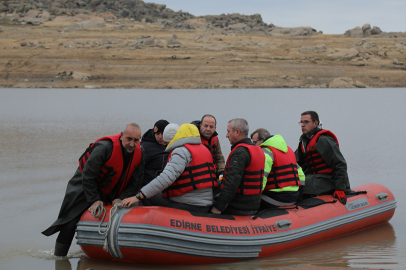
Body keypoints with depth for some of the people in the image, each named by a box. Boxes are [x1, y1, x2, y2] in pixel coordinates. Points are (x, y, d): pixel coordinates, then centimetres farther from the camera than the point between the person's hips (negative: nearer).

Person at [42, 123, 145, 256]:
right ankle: (58, 257, 6)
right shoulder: (105, 147, -32)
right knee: (70, 225, -9)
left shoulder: (140, 153, -14)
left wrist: (121, 198, -17)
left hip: (110, 194, 6)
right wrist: (95, 200, -24)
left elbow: (136, 181, -5)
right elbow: (88, 175, -26)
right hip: (85, 186, -5)